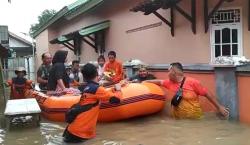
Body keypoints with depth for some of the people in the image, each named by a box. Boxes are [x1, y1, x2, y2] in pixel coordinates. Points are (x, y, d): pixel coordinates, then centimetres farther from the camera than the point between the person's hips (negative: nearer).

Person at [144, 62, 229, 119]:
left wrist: (219, 107, -8)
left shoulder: (192, 82, -11)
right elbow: (159, 82, 20)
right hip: (177, 119, 4)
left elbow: (207, 94, -8)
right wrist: (145, 82, 27)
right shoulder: (170, 83, 4)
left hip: (194, 118, -4)